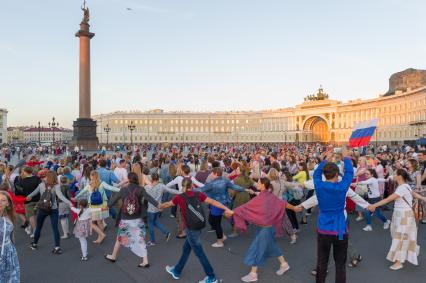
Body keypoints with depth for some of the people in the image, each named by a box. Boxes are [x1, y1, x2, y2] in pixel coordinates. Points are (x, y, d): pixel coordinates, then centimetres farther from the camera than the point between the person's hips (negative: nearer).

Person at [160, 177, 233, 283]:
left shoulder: (179, 197, -12)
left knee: (199, 253, 7)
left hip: (191, 229, -6)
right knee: (186, 250, 21)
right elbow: (213, 202, -9)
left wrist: (159, 207, 26)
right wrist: (226, 209, -8)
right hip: (197, 227, 6)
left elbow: (167, 204, 6)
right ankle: (177, 271, 39)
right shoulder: (198, 194, -3)